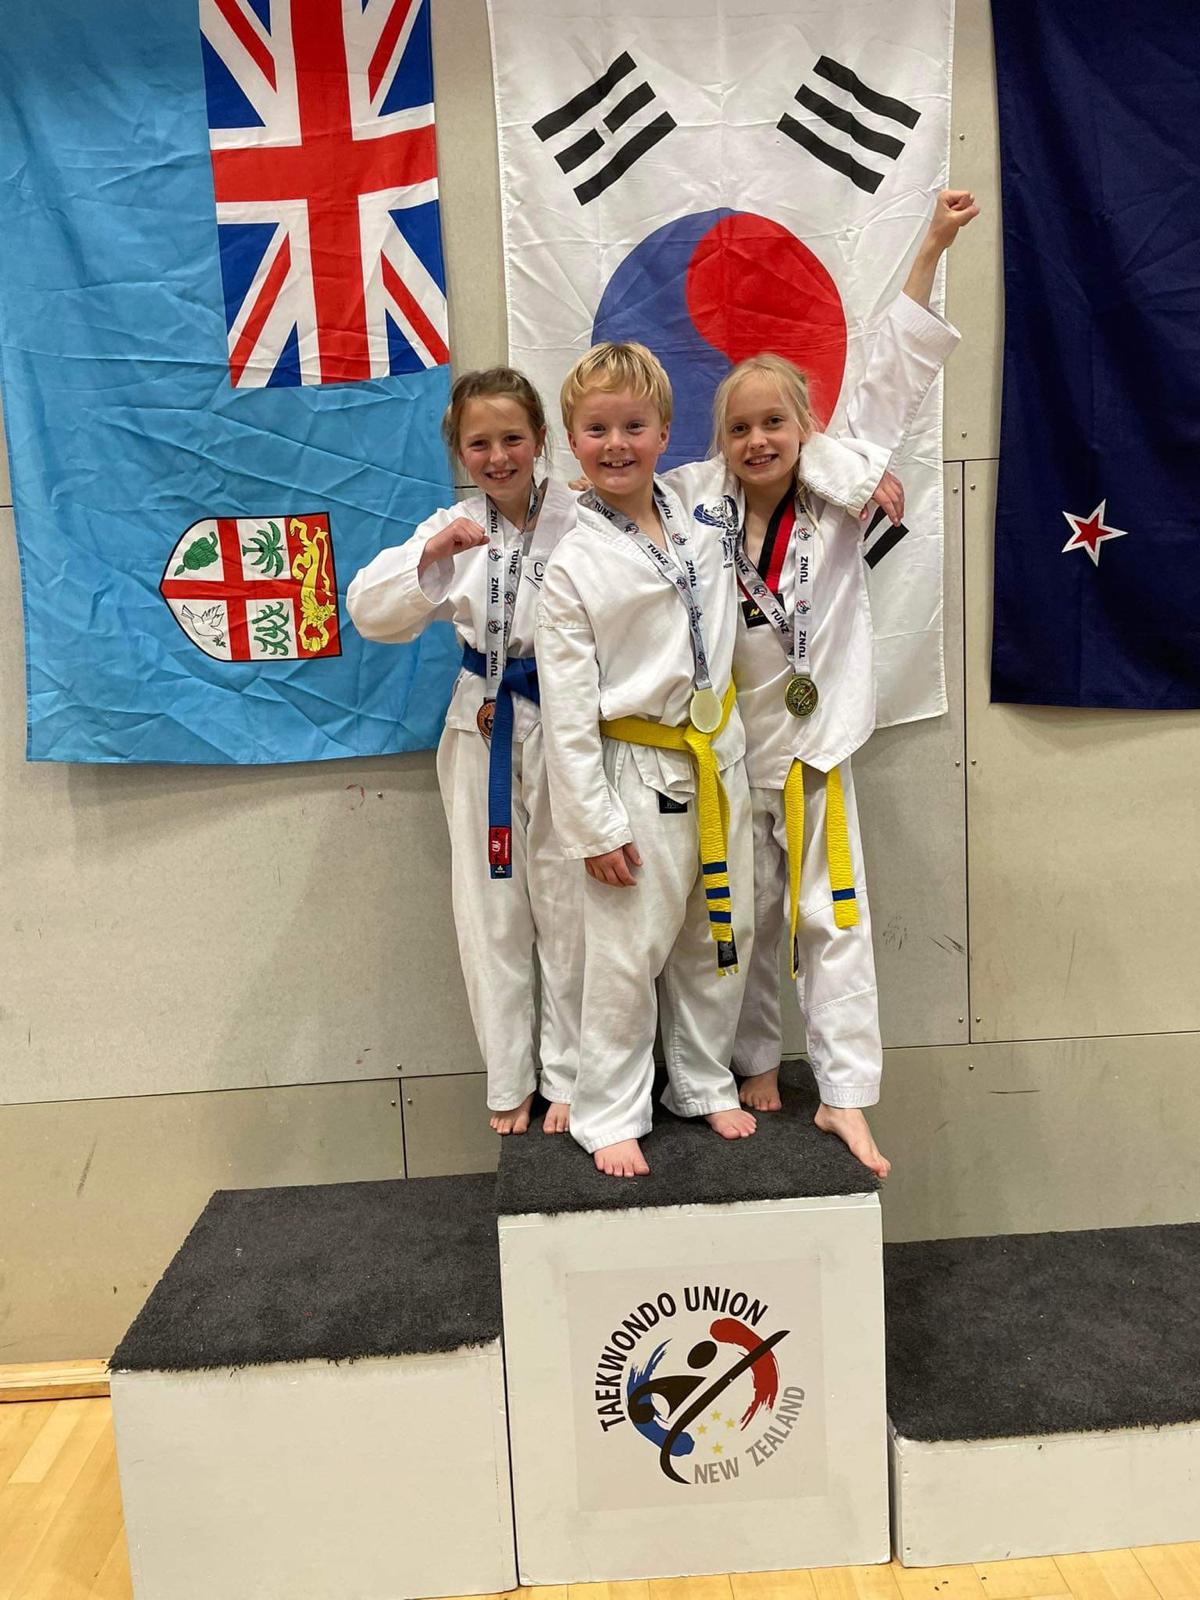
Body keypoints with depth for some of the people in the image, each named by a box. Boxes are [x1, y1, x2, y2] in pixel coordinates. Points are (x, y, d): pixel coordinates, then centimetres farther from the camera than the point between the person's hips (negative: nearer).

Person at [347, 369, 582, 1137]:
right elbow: (372, 613, -2)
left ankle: (570, 1076, 25)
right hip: (483, 727, 4)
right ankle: (511, 1081, 27)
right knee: (492, 907, 11)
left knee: (566, 906, 6)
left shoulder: (582, 519, -8)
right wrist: (429, 556, -18)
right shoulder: (454, 528, 4)